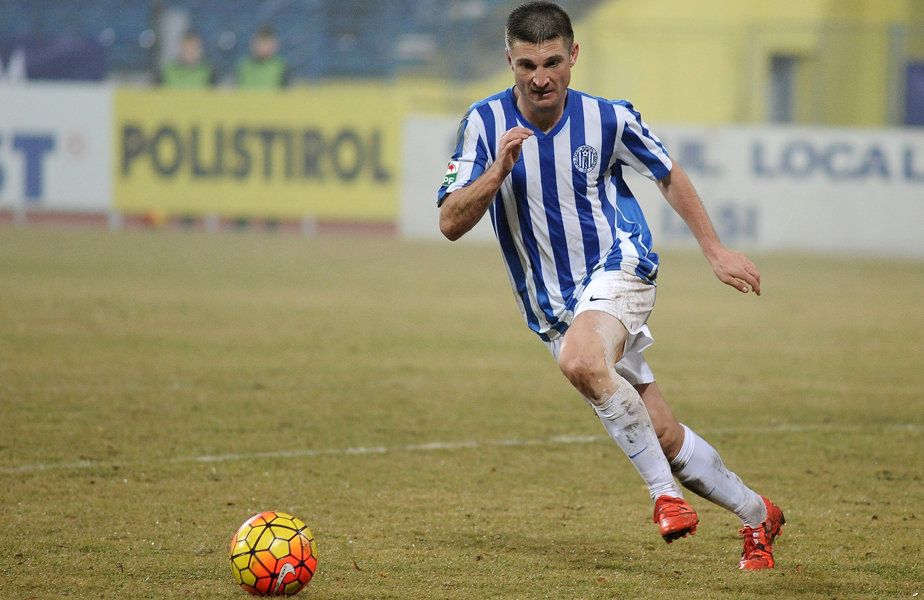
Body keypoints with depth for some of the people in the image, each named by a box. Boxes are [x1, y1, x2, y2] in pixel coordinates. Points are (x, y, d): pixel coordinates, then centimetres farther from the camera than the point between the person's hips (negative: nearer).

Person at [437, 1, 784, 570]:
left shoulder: (609, 118, -7)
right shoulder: (485, 123, -7)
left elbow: (669, 175, 12)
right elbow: (452, 223, -11)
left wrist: (716, 250, 12)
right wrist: (498, 170, -26)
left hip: (619, 268, -3)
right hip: (552, 306, 3)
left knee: (581, 359, -36)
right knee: (663, 437, 2)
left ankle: (665, 490, -21)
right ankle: (757, 515, 23)